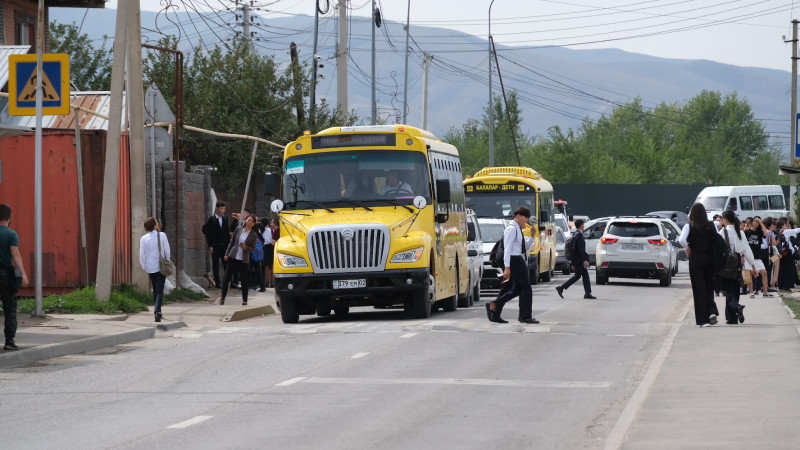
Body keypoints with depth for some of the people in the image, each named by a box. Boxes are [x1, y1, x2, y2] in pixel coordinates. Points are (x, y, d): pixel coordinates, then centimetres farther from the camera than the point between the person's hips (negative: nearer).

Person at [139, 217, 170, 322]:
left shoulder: (143, 239, -5)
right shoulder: (162, 235, -9)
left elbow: (142, 254, -3)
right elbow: (167, 251, -4)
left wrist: (143, 266, 9)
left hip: (150, 267, 2)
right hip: (161, 266, -2)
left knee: (155, 289, 19)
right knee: (160, 290, -4)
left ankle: (157, 311, 26)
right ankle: (157, 311, -21)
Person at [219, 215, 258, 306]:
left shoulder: (253, 235, 0)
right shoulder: (238, 230, 4)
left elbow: (252, 248, 1)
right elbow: (231, 242, 10)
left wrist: (245, 247, -18)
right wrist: (227, 254, 5)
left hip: (243, 260, -2)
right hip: (233, 257, 2)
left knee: (244, 280, 0)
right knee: (227, 277, 0)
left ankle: (244, 300, 12)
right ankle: (222, 297, 10)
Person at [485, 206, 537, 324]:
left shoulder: (518, 230, 18)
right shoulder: (512, 229, -12)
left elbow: (526, 247, 24)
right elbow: (507, 248, -19)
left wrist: (532, 236, 6)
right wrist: (507, 267, -25)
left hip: (519, 260, 10)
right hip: (515, 260, -10)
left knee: (517, 288, 12)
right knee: (525, 287, -5)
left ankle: (494, 305, 12)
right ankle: (525, 316, 1)